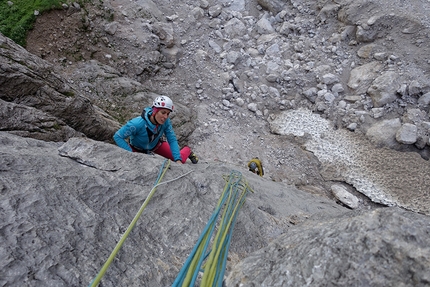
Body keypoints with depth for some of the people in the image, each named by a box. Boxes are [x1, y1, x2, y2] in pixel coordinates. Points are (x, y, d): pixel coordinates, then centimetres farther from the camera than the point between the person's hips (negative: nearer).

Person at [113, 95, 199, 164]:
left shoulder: (166, 121, -30)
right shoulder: (138, 123, -41)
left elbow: (172, 140, -22)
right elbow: (117, 136, -33)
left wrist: (178, 159, -31)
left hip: (156, 145, 2)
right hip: (137, 148, -1)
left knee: (179, 160, -5)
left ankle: (187, 150, 32)